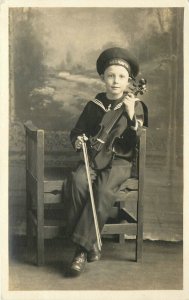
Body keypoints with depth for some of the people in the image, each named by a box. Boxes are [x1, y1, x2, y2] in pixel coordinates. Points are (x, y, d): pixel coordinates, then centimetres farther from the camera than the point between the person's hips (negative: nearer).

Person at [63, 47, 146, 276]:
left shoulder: (134, 106, 4)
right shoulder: (94, 105, 10)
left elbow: (139, 142, -5)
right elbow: (77, 131, 20)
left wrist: (131, 115, -18)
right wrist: (78, 141, -4)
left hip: (120, 161, -2)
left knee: (103, 189, -34)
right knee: (76, 182, -31)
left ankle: (82, 247, -26)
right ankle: (89, 242, -22)